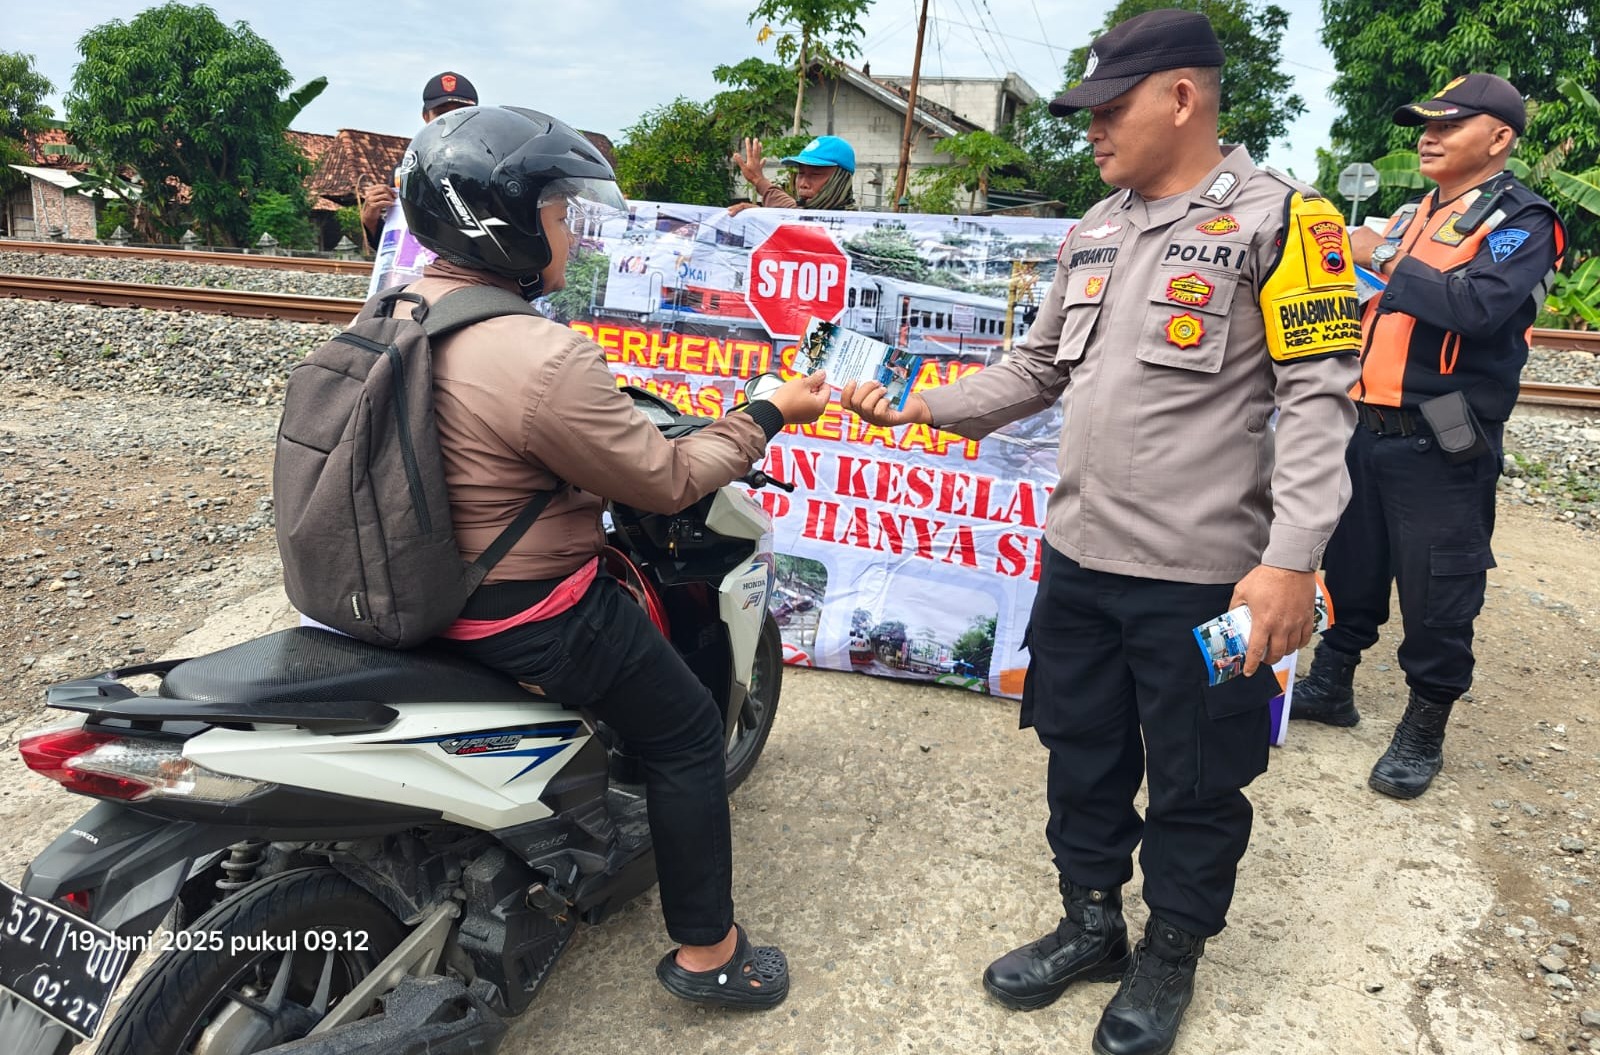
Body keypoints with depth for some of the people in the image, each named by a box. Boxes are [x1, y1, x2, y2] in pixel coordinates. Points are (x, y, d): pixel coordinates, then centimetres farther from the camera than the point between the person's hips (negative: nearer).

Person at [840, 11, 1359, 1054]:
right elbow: (1038, 370, 18)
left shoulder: (1277, 216, -8)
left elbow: (1320, 396, -13)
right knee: (1083, 758, 18)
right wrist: (920, 405, 6)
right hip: (1078, 559, 7)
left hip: (1202, 575, -6)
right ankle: (1091, 924, 39)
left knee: (1194, 785, 10)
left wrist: (1291, 558, -21)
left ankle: (1171, 954, 33)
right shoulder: (1096, 231, 12)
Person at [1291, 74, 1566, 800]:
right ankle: (1330, 686, 33)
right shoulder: (1413, 215, 17)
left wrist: (1385, 260, -18)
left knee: (1436, 593, 1)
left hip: (1440, 446, -7)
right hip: (1369, 430, 7)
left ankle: (1423, 733, 17)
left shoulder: (1519, 220, -5)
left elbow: (1479, 306, -24)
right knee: (1350, 566, 17)